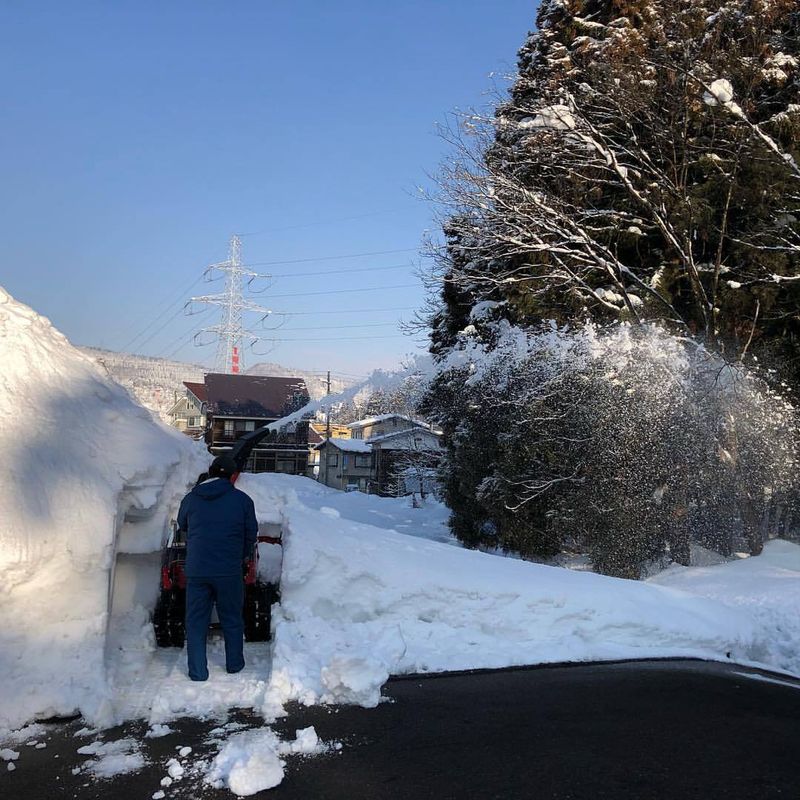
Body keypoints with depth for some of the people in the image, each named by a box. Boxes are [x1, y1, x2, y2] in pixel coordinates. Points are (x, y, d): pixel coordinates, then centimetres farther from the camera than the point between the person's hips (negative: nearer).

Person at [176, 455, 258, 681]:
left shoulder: (190, 499, 3)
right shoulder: (242, 500, -3)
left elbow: (182, 526, 19)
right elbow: (251, 535, 3)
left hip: (196, 571, 1)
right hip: (229, 571, -1)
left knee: (196, 622, 12)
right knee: (232, 620, 16)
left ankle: (198, 672, 15)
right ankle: (234, 664, 29)